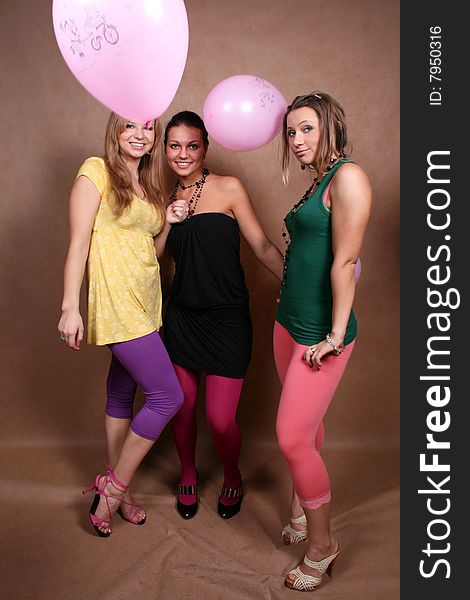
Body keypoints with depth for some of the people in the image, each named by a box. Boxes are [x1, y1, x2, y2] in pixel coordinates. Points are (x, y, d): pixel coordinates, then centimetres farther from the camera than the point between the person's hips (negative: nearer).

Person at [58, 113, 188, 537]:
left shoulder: (148, 185, 17)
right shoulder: (96, 171, -6)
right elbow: (79, 243, -11)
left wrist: (168, 222, 3)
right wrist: (70, 307, -16)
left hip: (146, 302, 8)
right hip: (117, 302, -8)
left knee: (122, 394, 14)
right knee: (168, 395, -9)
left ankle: (117, 491, 27)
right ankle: (114, 488, 9)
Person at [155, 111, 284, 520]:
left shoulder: (229, 189, -4)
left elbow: (262, 246, -4)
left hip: (227, 319, -3)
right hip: (182, 316, 4)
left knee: (221, 421, -1)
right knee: (182, 409, 13)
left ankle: (232, 476, 33)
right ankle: (188, 475, 43)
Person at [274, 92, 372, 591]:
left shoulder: (347, 176, -14)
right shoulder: (316, 182, 14)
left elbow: (345, 261, -19)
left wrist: (336, 334, -19)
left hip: (320, 331, -8)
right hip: (289, 321, 9)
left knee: (292, 439, -4)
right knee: (306, 425, 19)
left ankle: (321, 545, 18)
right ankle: (302, 508, 38)